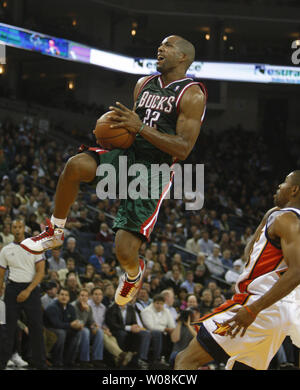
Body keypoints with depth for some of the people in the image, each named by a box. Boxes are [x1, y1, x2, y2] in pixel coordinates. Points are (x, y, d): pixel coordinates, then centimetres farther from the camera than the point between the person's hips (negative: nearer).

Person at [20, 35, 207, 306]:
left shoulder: (192, 94, -8)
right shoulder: (144, 84, 14)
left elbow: (183, 149, -15)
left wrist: (140, 127, -21)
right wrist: (113, 128, 3)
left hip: (154, 173, -5)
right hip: (126, 154, 5)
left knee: (125, 252, -14)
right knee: (75, 165, -29)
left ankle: (134, 273, 26)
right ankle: (55, 232, -8)